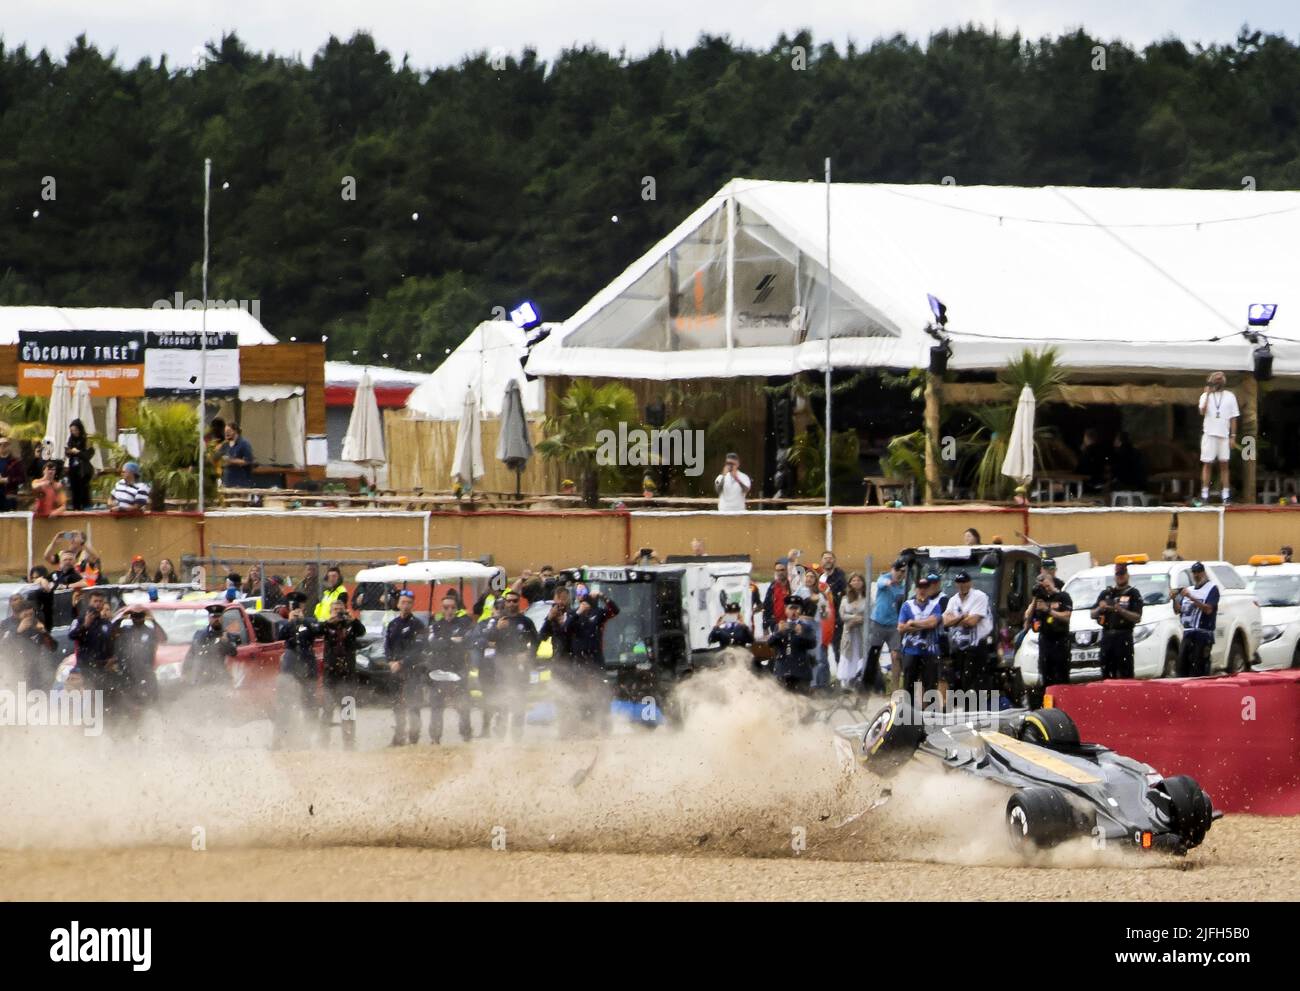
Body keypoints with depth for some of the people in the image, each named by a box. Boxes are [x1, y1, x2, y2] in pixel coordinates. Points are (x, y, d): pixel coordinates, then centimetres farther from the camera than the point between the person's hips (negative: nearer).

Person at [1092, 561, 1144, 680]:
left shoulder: (1133, 594, 6)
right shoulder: (1106, 593, 20)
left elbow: (1137, 618, -4)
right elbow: (1093, 615, 17)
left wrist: (1121, 610, -17)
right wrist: (1100, 609, -5)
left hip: (1124, 636, -5)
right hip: (1107, 636, 5)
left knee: (1125, 674, -10)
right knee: (1106, 674, 4)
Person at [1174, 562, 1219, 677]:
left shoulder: (1212, 589, 1)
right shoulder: (1188, 589, 21)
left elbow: (1208, 609, -13)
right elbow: (1178, 610, 19)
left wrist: (1191, 598, -19)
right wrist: (1175, 599, 0)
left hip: (1203, 634, -6)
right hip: (1187, 633, 6)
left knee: (1199, 669, -11)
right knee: (1182, 663, 0)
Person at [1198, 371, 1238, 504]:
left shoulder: (1230, 397, 8)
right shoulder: (1206, 396, 4)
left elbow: (1233, 418, 8)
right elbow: (1202, 411, -13)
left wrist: (1233, 436, 2)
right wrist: (1208, 394, -16)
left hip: (1224, 435, 1)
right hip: (1209, 434, -1)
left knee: (1224, 464, 0)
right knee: (1207, 464, -1)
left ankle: (1225, 495, 0)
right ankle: (1204, 494, 0)